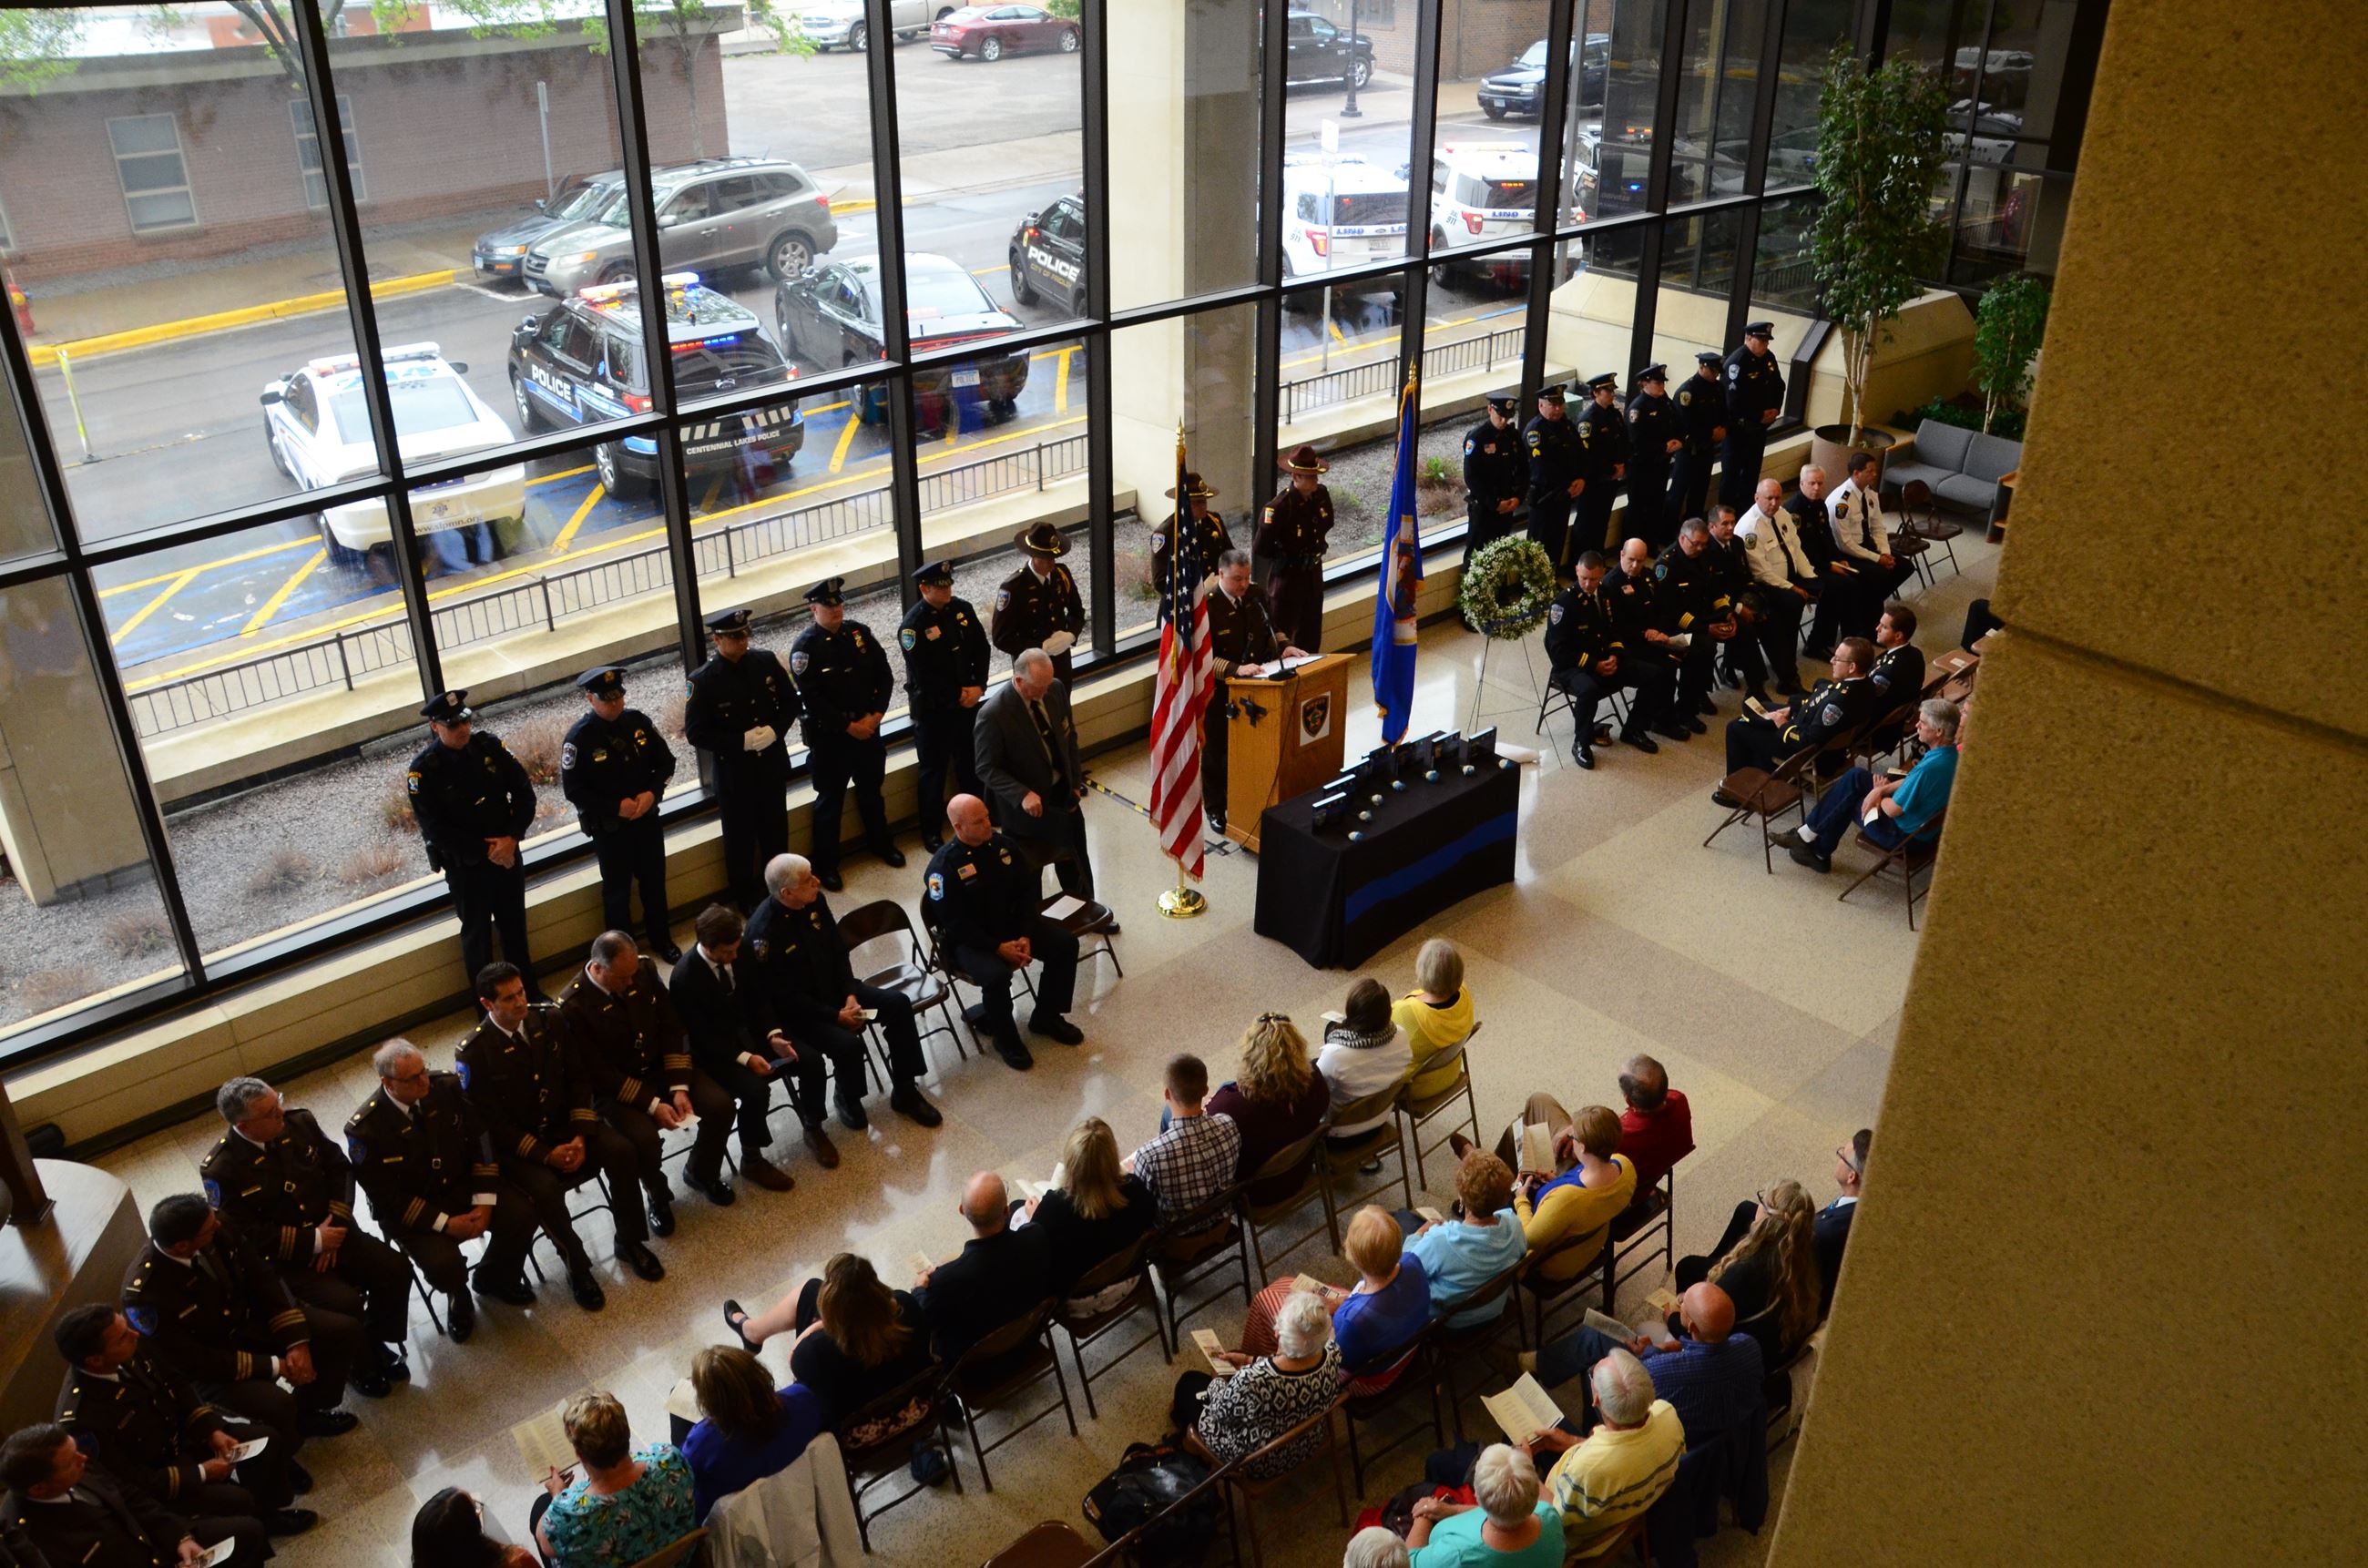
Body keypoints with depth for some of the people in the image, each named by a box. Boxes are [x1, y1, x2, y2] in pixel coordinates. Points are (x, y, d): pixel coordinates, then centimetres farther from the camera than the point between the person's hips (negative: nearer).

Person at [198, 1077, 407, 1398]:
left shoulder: (300, 1122, -6)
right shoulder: (220, 1170, -19)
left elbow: (340, 1167, 3)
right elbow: (248, 1235, -18)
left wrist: (335, 1224, -10)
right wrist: (313, 1241, -18)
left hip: (333, 1231, 5)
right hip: (282, 1257, -5)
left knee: (395, 1270, -14)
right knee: (346, 1303, -26)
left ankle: (378, 1342, 12)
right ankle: (362, 1364, 4)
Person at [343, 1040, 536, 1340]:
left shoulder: (447, 1086, -12)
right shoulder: (365, 1128, -22)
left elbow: (481, 1140, -4)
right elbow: (386, 1196, -16)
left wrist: (484, 1202, -14)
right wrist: (446, 1223, -20)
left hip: (464, 1184, 4)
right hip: (410, 1209, -4)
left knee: (521, 1214, -16)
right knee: (443, 1264, -28)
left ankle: (494, 1278, 16)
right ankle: (459, 1298, 12)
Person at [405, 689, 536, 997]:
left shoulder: (489, 745, -7)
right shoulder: (423, 770, -16)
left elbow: (524, 792, -3)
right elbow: (435, 830, -16)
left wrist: (511, 838, -14)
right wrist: (486, 850, -17)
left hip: (507, 853, 3)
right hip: (464, 865, -3)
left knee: (515, 925, 18)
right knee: (477, 932, 11)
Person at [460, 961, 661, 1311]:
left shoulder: (549, 1019, -6)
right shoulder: (474, 1052, -18)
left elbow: (579, 1078, 1)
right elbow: (491, 1121, -15)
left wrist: (581, 1136, -12)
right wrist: (545, 1154, -20)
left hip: (564, 1122, 4)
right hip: (515, 1142, -4)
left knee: (620, 1151, -20)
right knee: (545, 1189, -32)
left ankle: (630, 1242, 1)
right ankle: (578, 1269, -7)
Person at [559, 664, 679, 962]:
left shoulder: (639, 721, -8)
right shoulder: (579, 738, -19)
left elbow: (666, 761, 2)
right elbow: (572, 789, -16)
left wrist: (653, 793, -14)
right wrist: (616, 806, -20)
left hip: (648, 819, 4)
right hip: (609, 828, -4)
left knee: (654, 882, 20)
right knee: (617, 891, 12)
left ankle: (661, 939, 41)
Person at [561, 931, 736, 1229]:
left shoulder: (644, 971, -9)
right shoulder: (573, 1006, -23)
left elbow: (671, 1027, -2)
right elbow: (599, 1073, -19)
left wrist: (679, 1087, -12)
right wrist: (652, 1104, -23)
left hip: (662, 1067, 4)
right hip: (614, 1086, -4)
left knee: (720, 1106, -14)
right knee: (644, 1138, -31)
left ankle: (702, 1172, 17)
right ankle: (658, 1195, 4)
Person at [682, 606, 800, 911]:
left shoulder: (766, 661, -6)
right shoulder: (703, 681, -18)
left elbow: (792, 702, 3)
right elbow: (695, 733, -15)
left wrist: (775, 730, -16)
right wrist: (742, 742, -22)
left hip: (772, 765, 4)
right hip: (733, 772, -4)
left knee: (775, 830, 20)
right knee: (740, 838, 13)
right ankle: (745, 897, 32)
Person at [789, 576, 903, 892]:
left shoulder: (859, 632, 0)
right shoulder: (805, 647, -15)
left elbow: (885, 676, 2)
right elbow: (813, 699, -19)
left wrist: (875, 715, -10)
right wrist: (848, 726, -18)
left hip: (868, 729, 5)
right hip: (829, 736, -5)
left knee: (872, 791, 23)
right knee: (830, 801, 5)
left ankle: (881, 844, 43)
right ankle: (825, 865, 18)